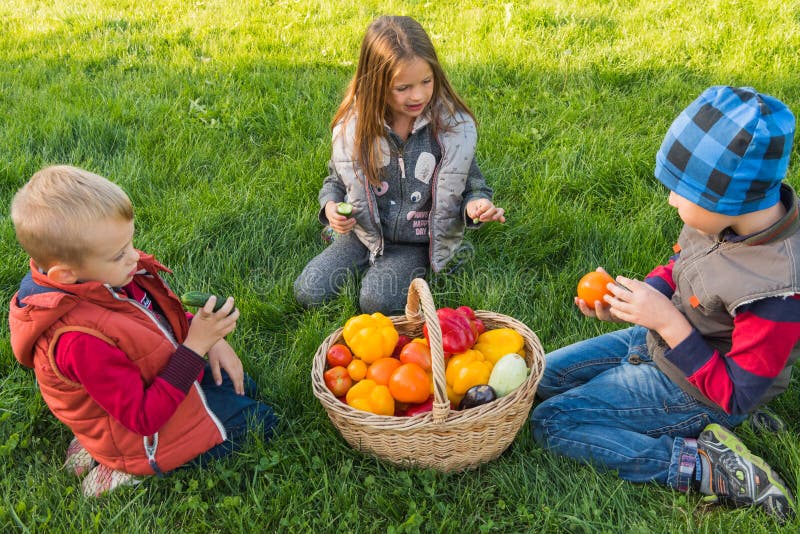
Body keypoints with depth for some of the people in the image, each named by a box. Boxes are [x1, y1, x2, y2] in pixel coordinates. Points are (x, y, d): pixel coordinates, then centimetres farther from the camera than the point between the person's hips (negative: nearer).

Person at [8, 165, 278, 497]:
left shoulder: (105, 277, -13)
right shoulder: (82, 340, -39)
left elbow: (167, 314, 6)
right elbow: (145, 418, -32)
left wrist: (212, 339, -8)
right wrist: (196, 345, -36)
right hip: (145, 432, -8)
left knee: (242, 386, 26)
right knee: (260, 419, 3)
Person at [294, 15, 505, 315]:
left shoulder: (454, 126, -15)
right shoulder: (353, 125, -10)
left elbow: (471, 185, -2)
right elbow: (336, 180, 8)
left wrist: (475, 204, -27)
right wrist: (331, 206, -14)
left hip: (418, 243, -2)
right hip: (364, 233, 3)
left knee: (377, 301, -24)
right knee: (308, 292, -10)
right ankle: (371, 263, 16)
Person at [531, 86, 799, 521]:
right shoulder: (727, 212, -15)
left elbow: (736, 397, -26)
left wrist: (669, 321, -30)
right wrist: (628, 298, -13)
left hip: (695, 390, -8)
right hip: (658, 340, 8)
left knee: (550, 423, -9)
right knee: (542, 378, 13)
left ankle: (706, 468, -9)